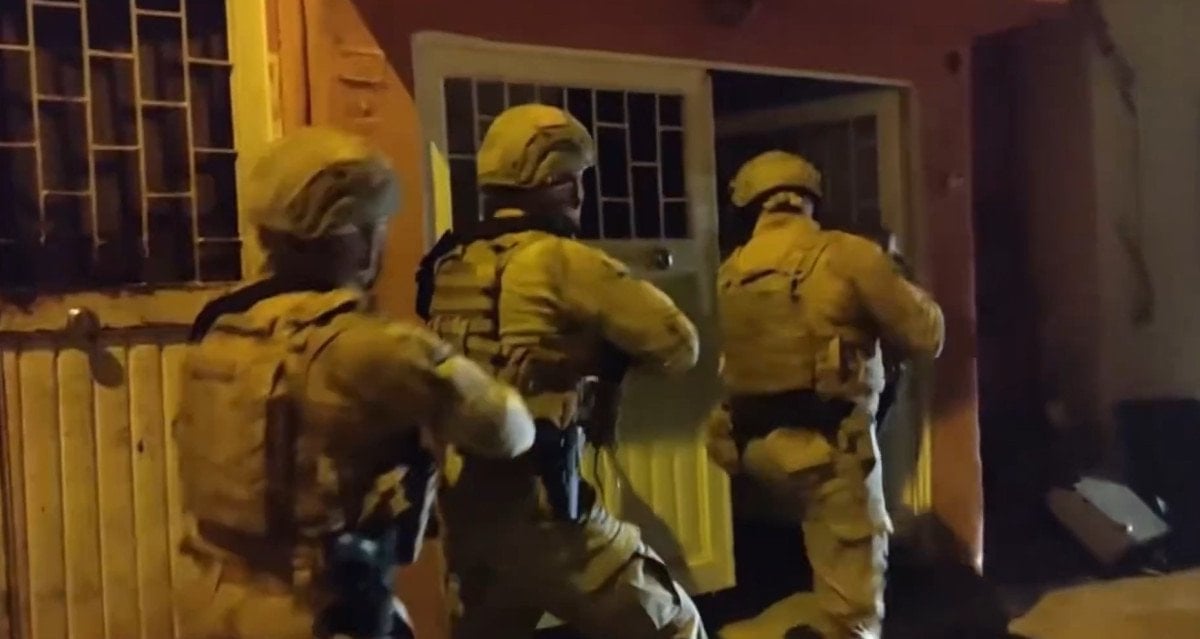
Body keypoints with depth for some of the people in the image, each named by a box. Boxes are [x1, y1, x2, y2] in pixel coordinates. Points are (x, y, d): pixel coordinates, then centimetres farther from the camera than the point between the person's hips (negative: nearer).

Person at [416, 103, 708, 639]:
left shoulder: (448, 266, 9)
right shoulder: (559, 261, -11)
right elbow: (678, 344, -8)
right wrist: (611, 350, 11)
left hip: (460, 495, 8)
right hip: (534, 497, -7)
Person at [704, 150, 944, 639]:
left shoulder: (731, 273, 8)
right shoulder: (848, 255, -8)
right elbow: (926, 336, -4)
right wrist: (899, 283, 16)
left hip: (755, 443, 6)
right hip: (826, 443, -6)